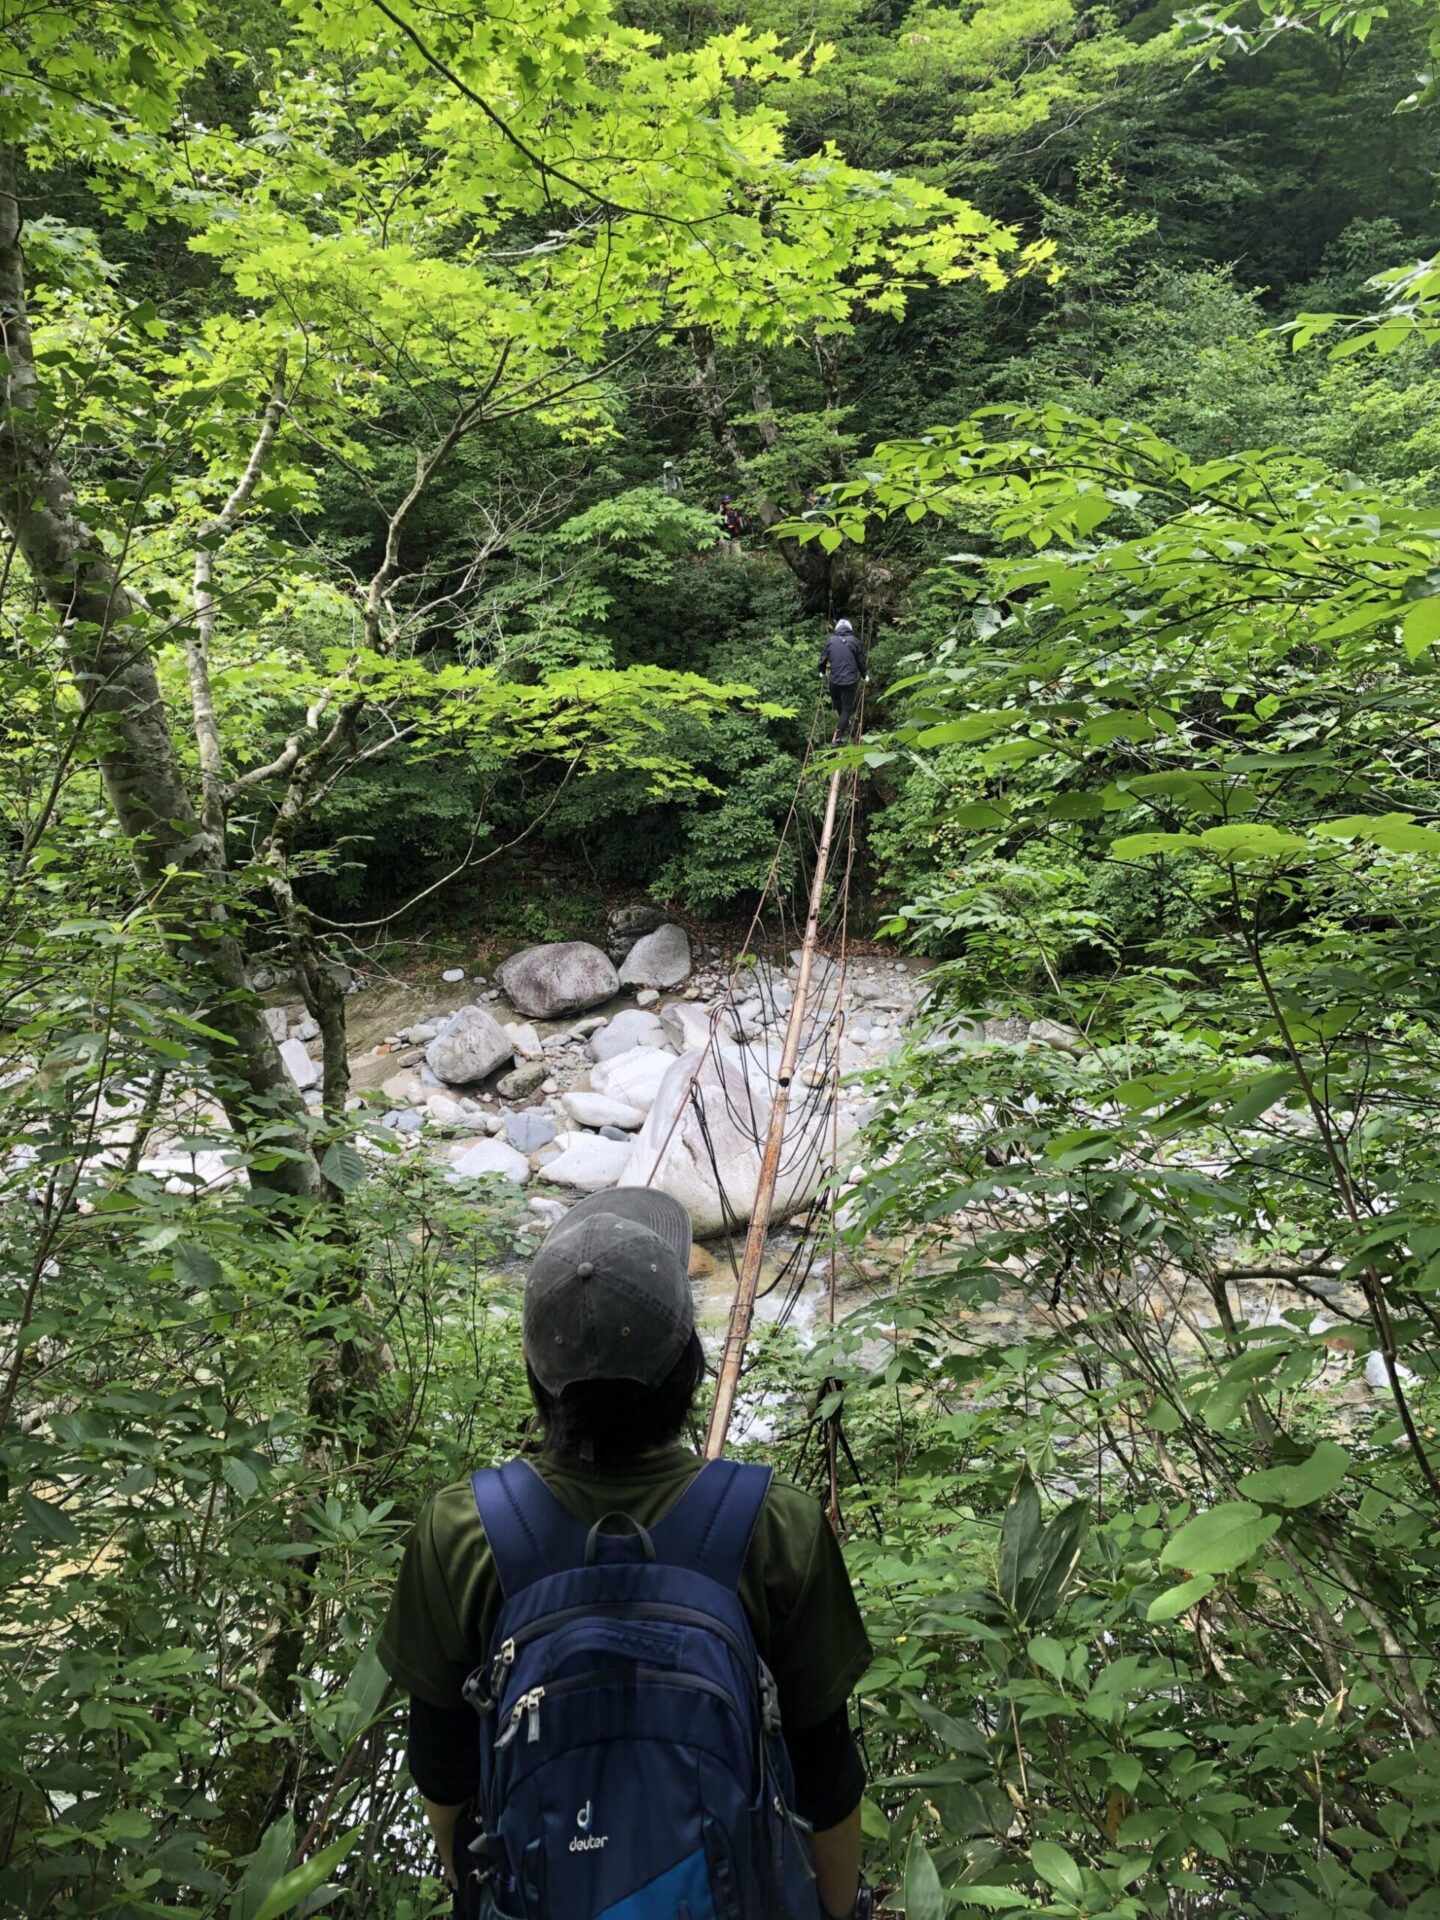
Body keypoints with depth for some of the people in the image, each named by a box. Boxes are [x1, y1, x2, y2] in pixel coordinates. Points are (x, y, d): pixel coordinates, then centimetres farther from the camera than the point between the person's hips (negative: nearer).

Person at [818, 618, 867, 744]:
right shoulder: (855, 641, 1)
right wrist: (864, 676, 21)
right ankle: (836, 738, -2)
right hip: (851, 681, -1)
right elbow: (861, 661, 4)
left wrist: (822, 672, 27)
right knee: (847, 710, 4)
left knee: (838, 707, 23)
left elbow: (823, 658, 8)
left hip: (834, 680, 2)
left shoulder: (830, 640, 4)